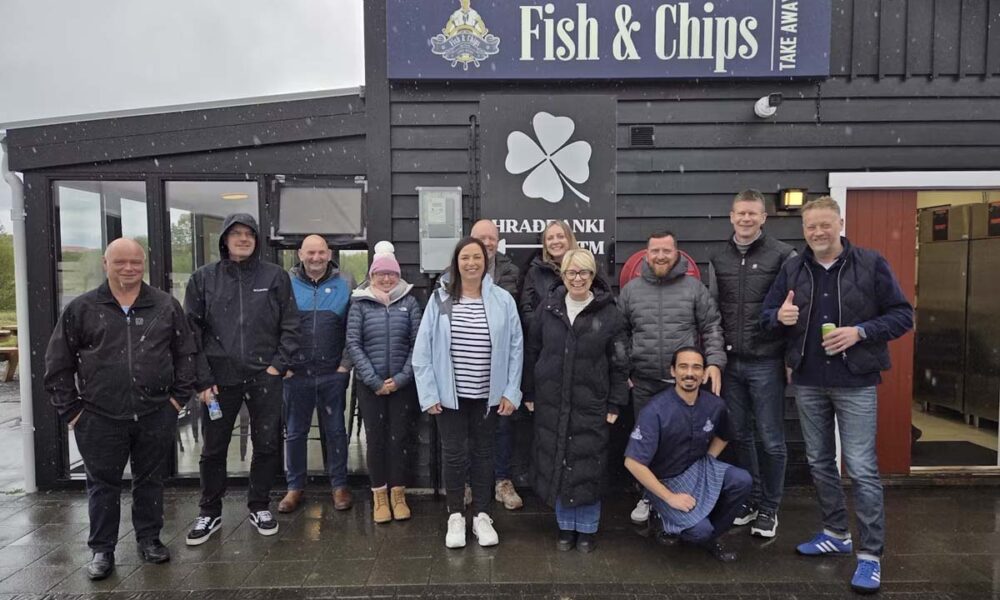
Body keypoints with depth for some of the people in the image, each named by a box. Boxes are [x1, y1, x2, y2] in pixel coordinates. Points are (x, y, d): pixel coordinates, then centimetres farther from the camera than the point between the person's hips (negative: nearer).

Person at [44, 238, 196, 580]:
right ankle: (102, 549, 25)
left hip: (156, 416, 1)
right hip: (99, 419, 0)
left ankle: (149, 539, 29)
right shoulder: (81, 309, 0)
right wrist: (70, 409, -1)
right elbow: (58, 363, 3)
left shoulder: (166, 306, 2)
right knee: (103, 485, 11)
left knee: (151, 481, 13)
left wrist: (179, 396, 1)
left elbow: (185, 354, 7)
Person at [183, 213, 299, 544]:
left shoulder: (276, 276, 2)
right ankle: (209, 512, 28)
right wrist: (202, 379, -5)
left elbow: (290, 326, 3)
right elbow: (192, 332, 1)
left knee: (267, 445, 9)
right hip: (220, 378, 0)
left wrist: (279, 364, -6)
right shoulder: (203, 278, 2)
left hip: (264, 377, 0)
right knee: (213, 449, 10)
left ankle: (259, 507, 28)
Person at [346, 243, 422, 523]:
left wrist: (401, 378, -8)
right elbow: (353, 344, -3)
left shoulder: (409, 302, 2)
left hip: (403, 384, 0)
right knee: (375, 439, 5)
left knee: (399, 438, 4)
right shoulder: (360, 303, 2)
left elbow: (417, 343, -1)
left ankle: (398, 494, 17)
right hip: (369, 384, 0)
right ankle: (379, 497, 17)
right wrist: (374, 381, -8)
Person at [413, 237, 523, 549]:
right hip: (450, 394, 0)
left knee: (483, 454, 14)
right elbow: (423, 349, -4)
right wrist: (429, 393, -8)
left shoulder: (503, 300, -4)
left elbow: (515, 349, 0)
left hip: (488, 395, 1)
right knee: (454, 455, 8)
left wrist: (511, 392, -3)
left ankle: (482, 516, 29)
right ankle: (455, 517, 26)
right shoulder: (440, 299, -5)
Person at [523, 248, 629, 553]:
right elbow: (531, 352, 8)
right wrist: (529, 393, 6)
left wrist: (615, 404, -3)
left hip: (591, 405, -2)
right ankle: (565, 527, 26)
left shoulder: (609, 314, -3)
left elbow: (619, 364, -1)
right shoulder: (547, 308, 3)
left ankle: (587, 528, 22)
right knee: (555, 465, 9)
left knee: (588, 467, 3)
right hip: (551, 402, 2)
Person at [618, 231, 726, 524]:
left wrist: (715, 362, -8)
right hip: (644, 383, 1)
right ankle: (648, 496, 28)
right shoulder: (630, 290, 5)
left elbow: (712, 328, 3)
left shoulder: (695, 287, 2)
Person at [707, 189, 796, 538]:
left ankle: (769, 509, 20)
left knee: (771, 441, 4)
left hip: (766, 363, -4)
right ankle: (751, 500, 28)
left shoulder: (783, 255, -3)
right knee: (740, 436, 12)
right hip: (730, 363, 4)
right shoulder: (718, 260, 10)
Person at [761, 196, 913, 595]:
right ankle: (836, 534, 32)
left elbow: (902, 315, -3)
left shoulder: (871, 264, -4)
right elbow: (766, 314, 9)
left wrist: (860, 331, -18)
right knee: (819, 462, 14)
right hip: (807, 382, 4)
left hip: (855, 382, -4)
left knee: (861, 468, -2)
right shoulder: (792, 269, 5)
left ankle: (871, 555, 10)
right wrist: (780, 316, -15)